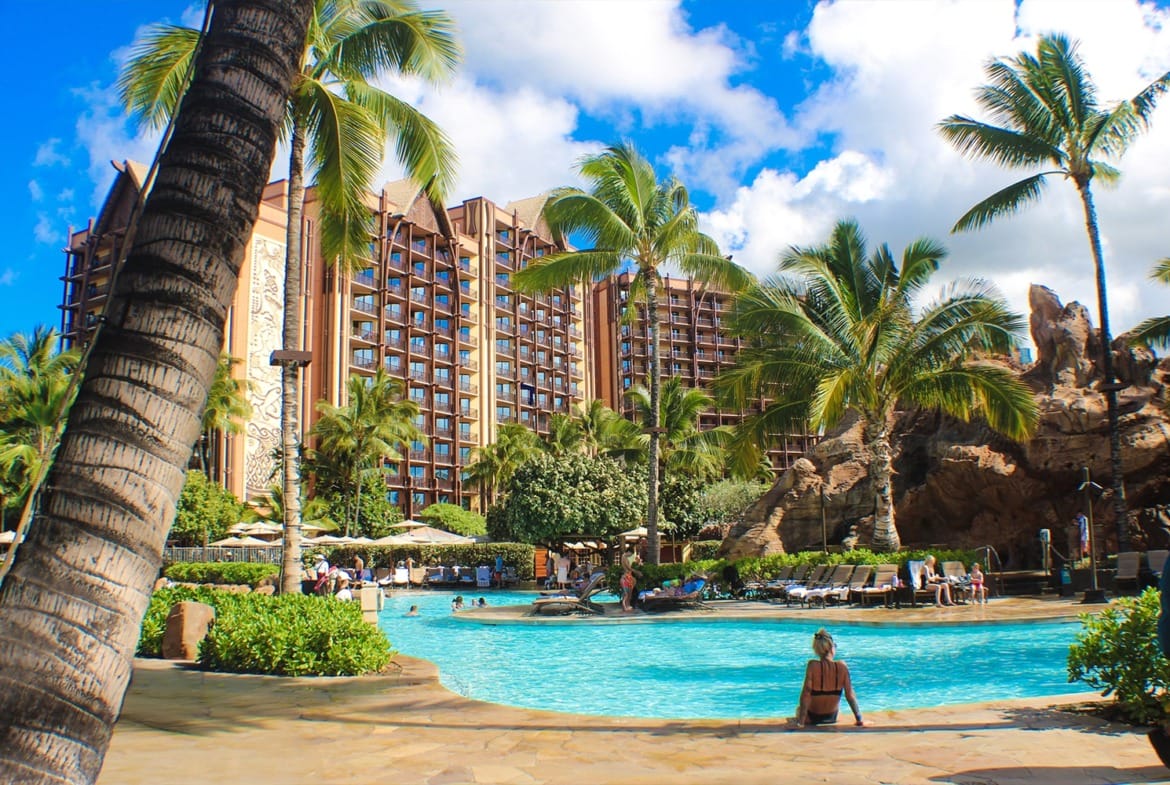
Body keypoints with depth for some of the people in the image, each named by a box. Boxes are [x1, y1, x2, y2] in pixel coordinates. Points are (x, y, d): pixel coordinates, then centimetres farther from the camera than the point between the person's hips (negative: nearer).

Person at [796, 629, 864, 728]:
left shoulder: (813, 665, -21)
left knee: (799, 708, 33)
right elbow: (850, 695, -10)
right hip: (832, 718, 2)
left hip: (812, 717, -2)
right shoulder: (842, 667, -15)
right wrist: (859, 720, 1)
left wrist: (801, 722, -18)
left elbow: (806, 693, -22)